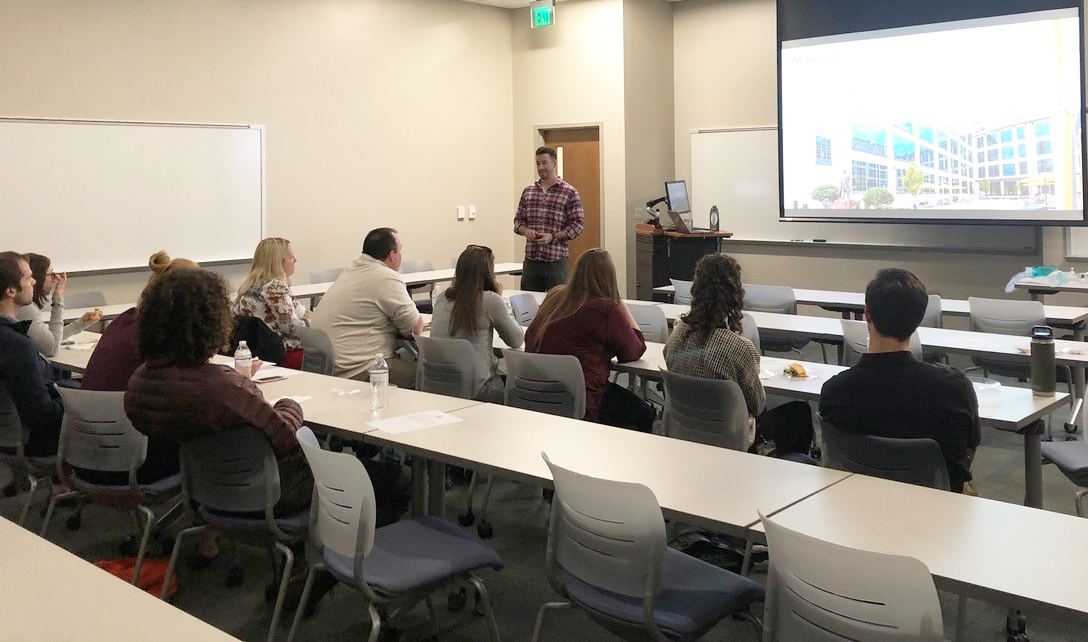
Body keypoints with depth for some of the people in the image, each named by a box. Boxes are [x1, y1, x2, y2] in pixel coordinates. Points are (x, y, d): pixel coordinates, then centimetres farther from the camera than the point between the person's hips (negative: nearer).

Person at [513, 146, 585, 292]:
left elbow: (578, 224, -4)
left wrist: (553, 236, -14)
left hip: (556, 259, -4)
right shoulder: (528, 192, 13)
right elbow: (518, 220, 18)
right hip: (531, 258, 4)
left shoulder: (569, 192, -1)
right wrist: (525, 231, -5)